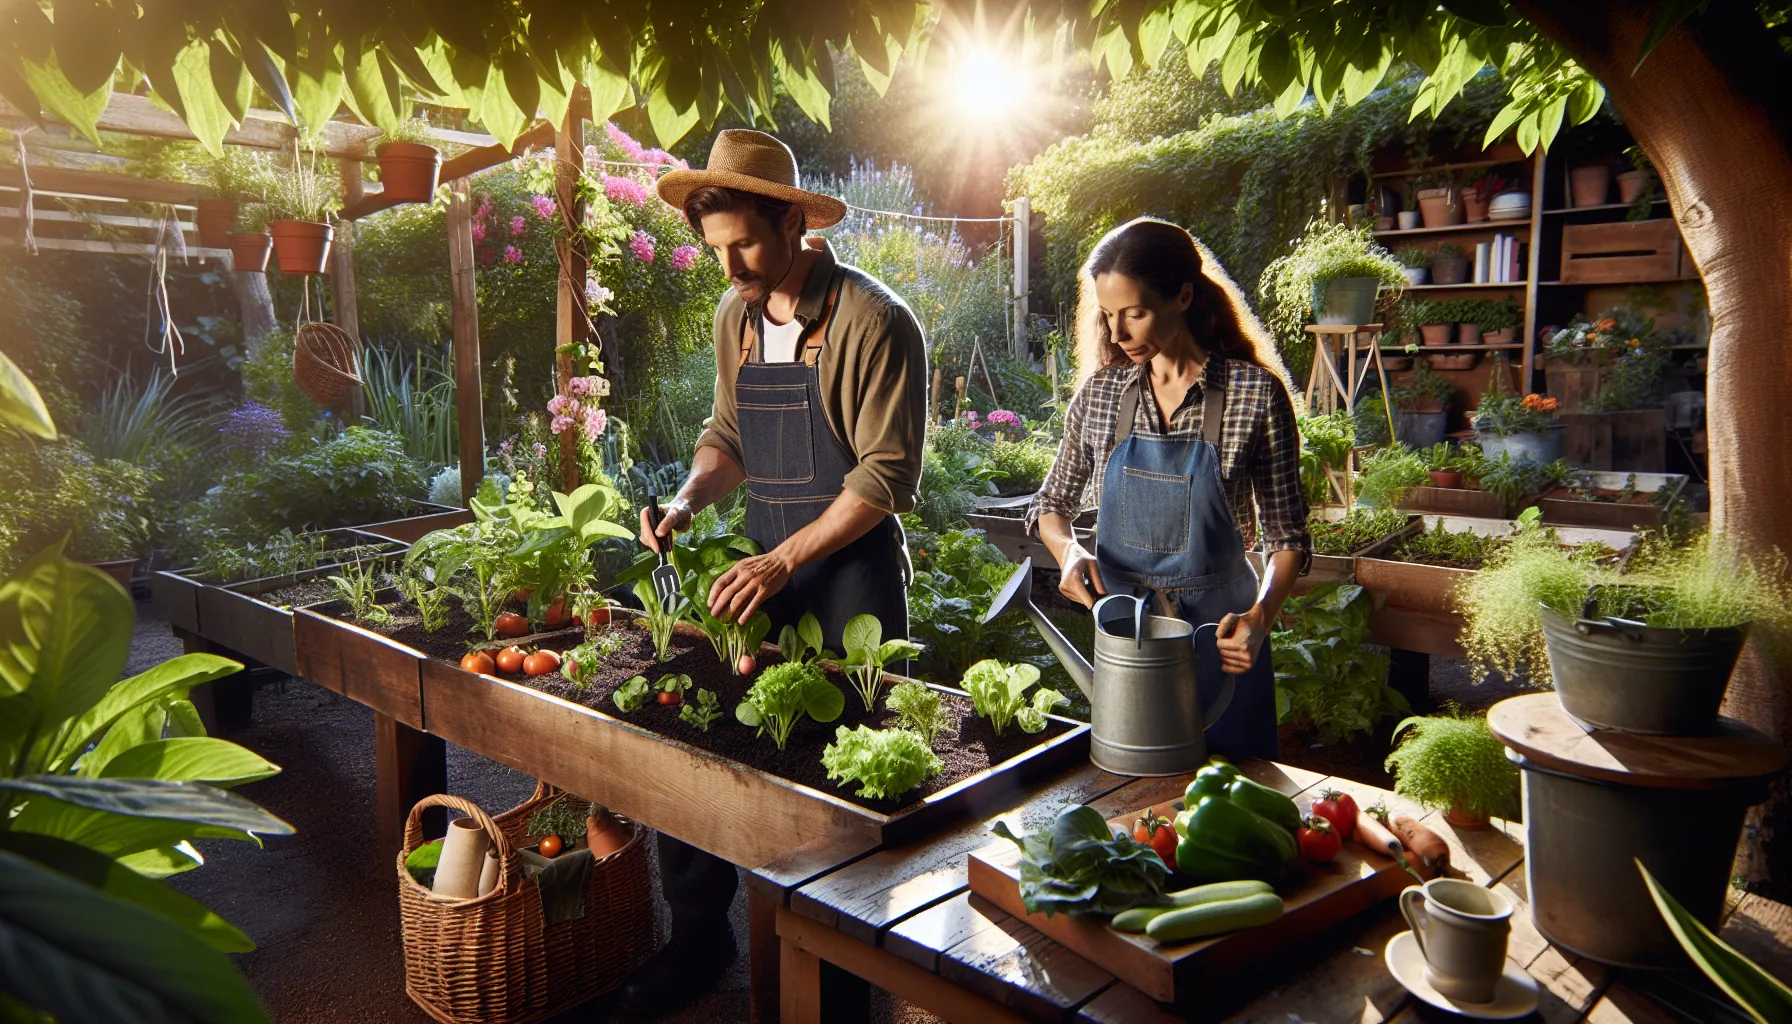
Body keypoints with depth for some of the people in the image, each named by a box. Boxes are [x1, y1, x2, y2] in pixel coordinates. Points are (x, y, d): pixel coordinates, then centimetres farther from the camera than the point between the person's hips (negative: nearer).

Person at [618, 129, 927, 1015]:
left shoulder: (873, 321, -14)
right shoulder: (734, 316, 8)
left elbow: (886, 476, -16)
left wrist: (784, 561, -20)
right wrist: (689, 499, -1)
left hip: (852, 569, -6)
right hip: (763, 565, 6)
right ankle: (699, 932, 23)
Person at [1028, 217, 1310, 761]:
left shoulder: (1255, 393, -10)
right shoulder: (1100, 393, -1)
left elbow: (1286, 534, -6)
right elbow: (1053, 502, 10)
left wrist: (1259, 617, -22)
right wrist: (1069, 550, -11)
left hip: (1218, 631, -3)